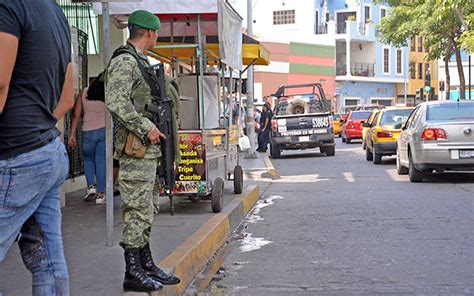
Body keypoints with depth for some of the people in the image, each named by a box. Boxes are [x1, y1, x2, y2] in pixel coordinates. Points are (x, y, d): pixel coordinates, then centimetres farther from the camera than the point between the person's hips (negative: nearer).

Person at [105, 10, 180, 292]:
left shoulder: (141, 62, 19)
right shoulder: (125, 62, -12)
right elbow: (116, 102, -24)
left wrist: (155, 130, 19)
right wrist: (146, 128, -21)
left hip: (149, 149, 10)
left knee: (145, 211, 14)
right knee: (137, 211, -6)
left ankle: (147, 265, 22)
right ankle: (133, 274, 0)